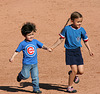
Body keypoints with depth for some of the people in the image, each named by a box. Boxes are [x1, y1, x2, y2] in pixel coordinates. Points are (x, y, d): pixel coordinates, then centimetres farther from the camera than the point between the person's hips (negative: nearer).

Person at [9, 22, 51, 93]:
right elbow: (17, 51, -1)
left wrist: (47, 48, -20)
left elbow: (42, 46, 0)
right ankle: (20, 75, 31)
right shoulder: (22, 44, -7)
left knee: (35, 77, 3)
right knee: (26, 76, -2)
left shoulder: (35, 41, 0)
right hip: (26, 63, -3)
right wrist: (12, 57, -10)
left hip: (34, 63, 3)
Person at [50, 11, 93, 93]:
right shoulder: (67, 29, -8)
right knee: (74, 69, -11)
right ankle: (69, 87, 7)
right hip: (69, 52, -3)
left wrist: (89, 50, 4)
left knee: (81, 71, -2)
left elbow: (86, 40, 11)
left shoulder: (81, 30, -2)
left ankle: (73, 74, 34)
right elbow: (61, 39, 2)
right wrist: (53, 47, 0)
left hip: (77, 51, 3)